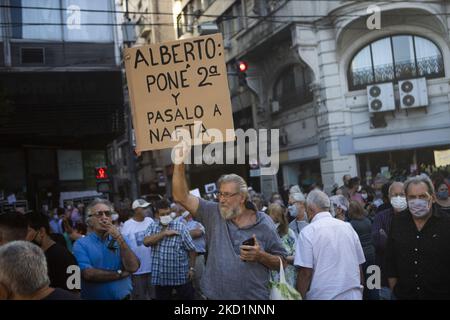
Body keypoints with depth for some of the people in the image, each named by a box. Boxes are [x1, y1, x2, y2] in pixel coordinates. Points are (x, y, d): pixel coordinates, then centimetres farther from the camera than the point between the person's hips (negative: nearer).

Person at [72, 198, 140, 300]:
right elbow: (88, 274, -20)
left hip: (123, 296, 3)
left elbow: (133, 267, -12)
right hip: (94, 297, -3)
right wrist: (120, 274, -13)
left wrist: (119, 238, -17)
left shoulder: (120, 240, 3)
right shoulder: (81, 244, -7)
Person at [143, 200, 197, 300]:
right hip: (160, 276, 3)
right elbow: (146, 241, -15)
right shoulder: (152, 226, 4)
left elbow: (191, 249, -3)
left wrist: (191, 268, -5)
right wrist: (164, 233, -16)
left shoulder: (180, 226, -6)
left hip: (181, 275, -2)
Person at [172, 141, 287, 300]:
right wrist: (179, 164, -21)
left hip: (254, 296, -1)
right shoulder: (213, 214, -1)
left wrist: (260, 256, -17)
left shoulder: (263, 224, -4)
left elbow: (282, 262, 1)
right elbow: (181, 197, -10)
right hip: (216, 295, 2)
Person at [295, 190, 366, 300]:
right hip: (353, 294, 5)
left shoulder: (308, 232, -9)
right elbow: (359, 265, 11)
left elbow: (305, 273, -14)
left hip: (323, 295, -5)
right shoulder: (348, 227, 6)